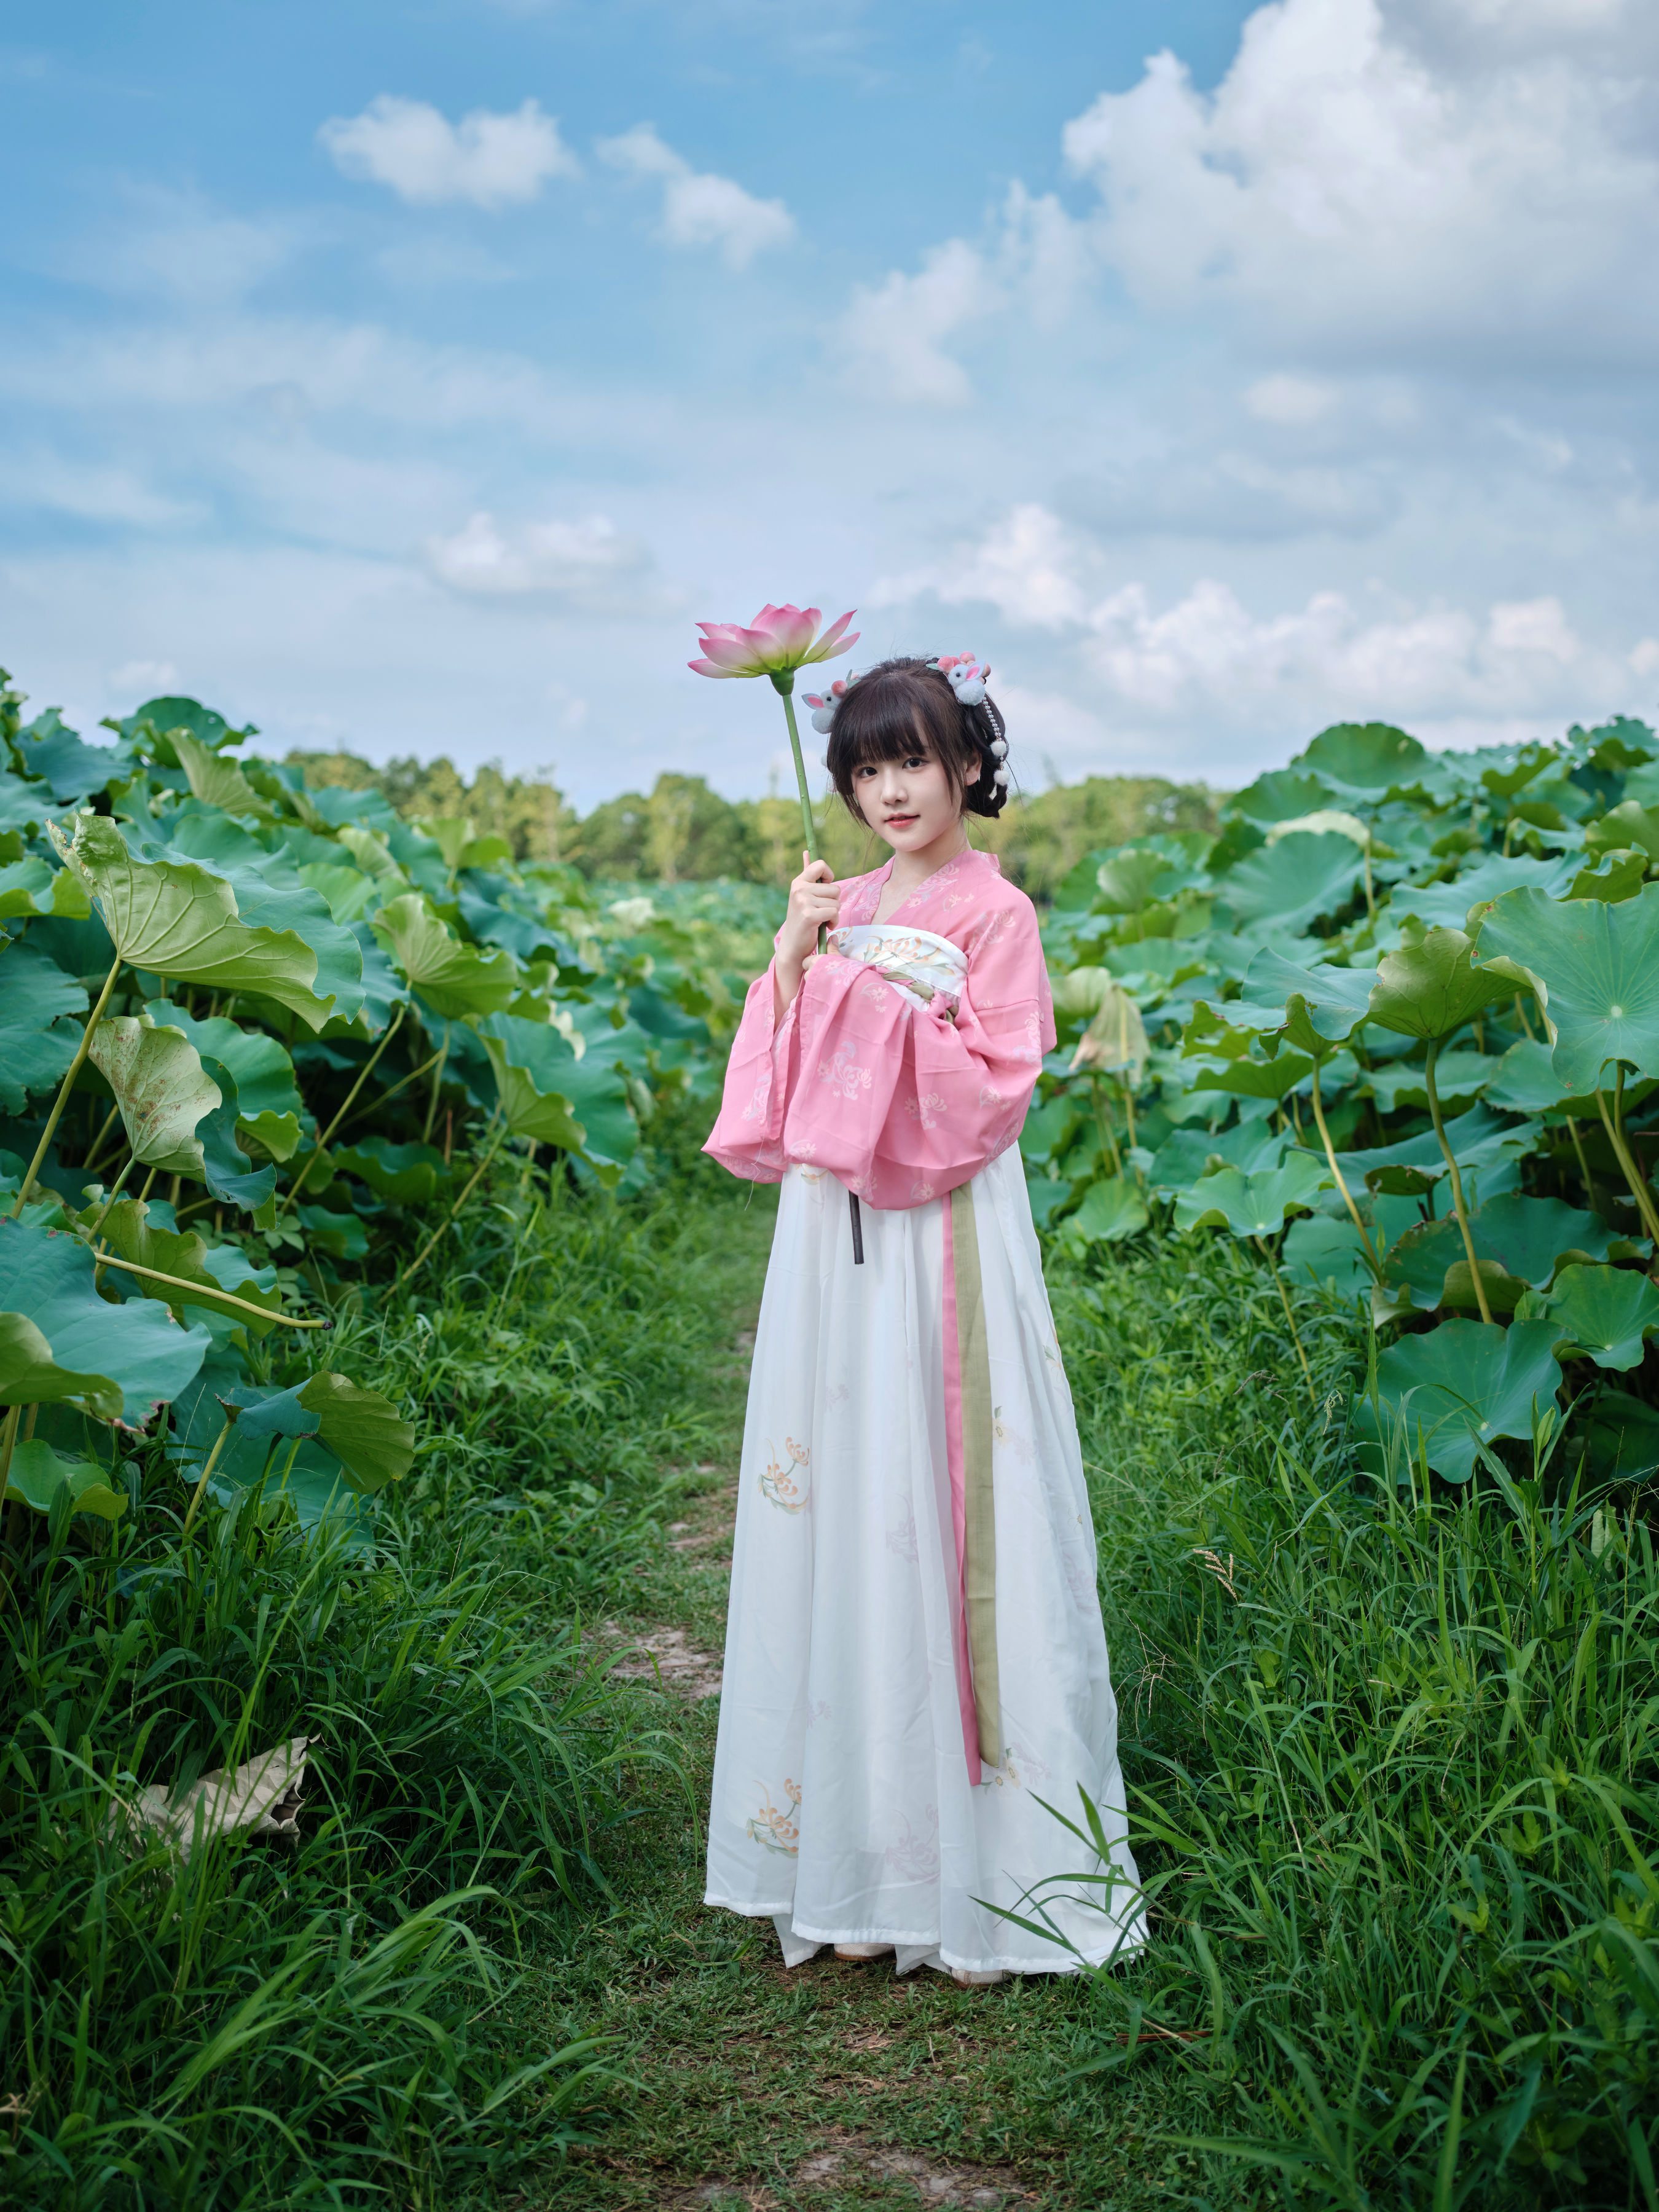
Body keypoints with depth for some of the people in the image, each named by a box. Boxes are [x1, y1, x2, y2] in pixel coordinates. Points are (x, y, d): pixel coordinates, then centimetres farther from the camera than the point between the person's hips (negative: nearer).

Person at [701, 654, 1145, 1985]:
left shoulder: (995, 914, -4)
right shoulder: (845, 906, 13)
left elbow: (997, 1087, -10)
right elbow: (780, 1077, 9)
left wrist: (885, 1000, -16)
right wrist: (793, 954, -3)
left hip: (944, 1242, -5)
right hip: (833, 1237, 6)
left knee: (943, 1517, -4)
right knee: (838, 1515, 6)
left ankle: (982, 1869, 8)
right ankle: (859, 1848, 17)